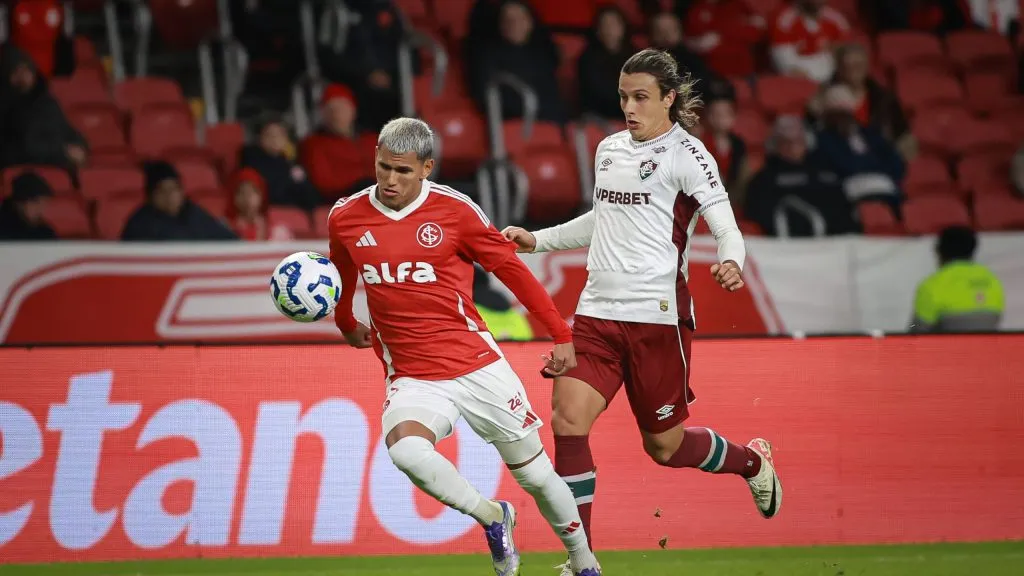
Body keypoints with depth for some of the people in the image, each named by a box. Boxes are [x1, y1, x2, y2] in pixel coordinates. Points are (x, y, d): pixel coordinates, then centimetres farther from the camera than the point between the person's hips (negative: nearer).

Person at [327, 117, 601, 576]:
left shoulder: (454, 210, -7)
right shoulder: (345, 218, 1)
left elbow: (510, 268, 2)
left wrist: (561, 335, 2)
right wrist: (347, 325, 39)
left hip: (478, 366, -1)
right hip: (411, 379, 1)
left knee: (535, 473, 7)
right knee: (405, 450, -31)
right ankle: (491, 517, -6)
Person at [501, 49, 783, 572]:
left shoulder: (685, 154, -7)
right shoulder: (609, 149, 13)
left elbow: (726, 227, -15)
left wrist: (731, 263, -37)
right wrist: (537, 240, 26)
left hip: (657, 315, -5)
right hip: (598, 313, 5)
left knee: (664, 446, 6)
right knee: (567, 419, -13)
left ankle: (753, 461, 39)